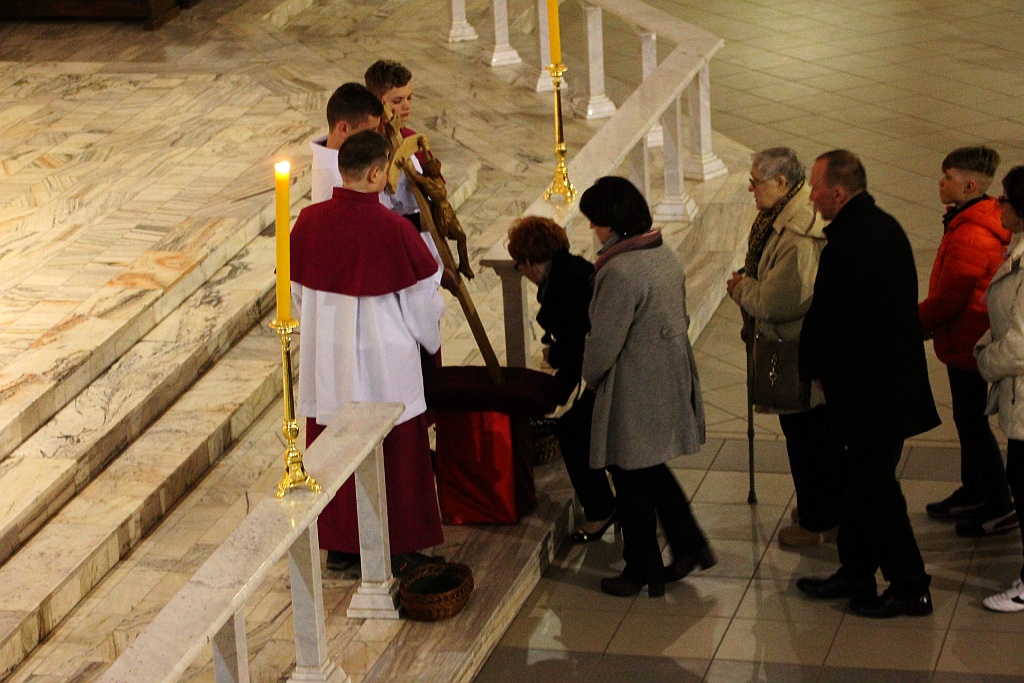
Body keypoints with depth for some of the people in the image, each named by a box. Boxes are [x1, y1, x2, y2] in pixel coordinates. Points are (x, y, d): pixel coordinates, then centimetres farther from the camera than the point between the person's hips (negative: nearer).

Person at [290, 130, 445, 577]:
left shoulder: (309, 222, -7)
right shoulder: (393, 228, -19)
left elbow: (297, 290, 6)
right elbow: (423, 296, -10)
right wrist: (429, 337, 10)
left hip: (327, 359, 4)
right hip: (384, 358, -4)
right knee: (394, 452, 10)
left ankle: (340, 545, 25)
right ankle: (397, 548, 19)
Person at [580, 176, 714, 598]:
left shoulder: (619, 271, -24)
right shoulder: (664, 254, 3)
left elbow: (604, 342, -21)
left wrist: (590, 377, -1)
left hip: (634, 391, -9)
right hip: (671, 379, 9)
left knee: (631, 480, 7)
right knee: (652, 469, 23)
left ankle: (643, 570, 20)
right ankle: (689, 545, 26)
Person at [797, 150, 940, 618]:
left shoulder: (847, 247, -25)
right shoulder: (885, 226, 7)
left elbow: (826, 320, -20)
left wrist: (812, 368, 0)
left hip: (870, 391, -10)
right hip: (895, 381, 10)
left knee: (874, 490, 0)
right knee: (861, 482, 19)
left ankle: (909, 588, 9)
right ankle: (856, 574, 30)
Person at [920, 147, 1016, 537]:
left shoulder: (970, 236, -26)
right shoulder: (979, 223, 7)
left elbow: (948, 297, -23)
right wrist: (928, 321, 12)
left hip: (966, 343, -10)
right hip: (968, 340, 10)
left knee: (972, 422, -1)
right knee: (969, 420, 21)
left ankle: (999, 508, 7)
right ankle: (973, 494, 34)